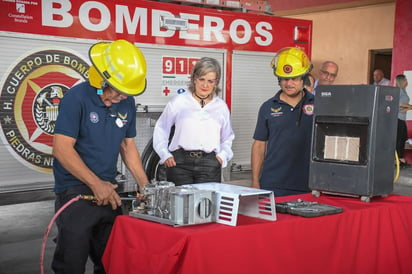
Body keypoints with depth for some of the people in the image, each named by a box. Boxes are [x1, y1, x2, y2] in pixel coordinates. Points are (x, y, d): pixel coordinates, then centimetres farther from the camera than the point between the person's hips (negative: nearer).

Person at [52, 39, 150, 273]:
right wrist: (96, 184, -19)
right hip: (75, 191, -6)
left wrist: (145, 185, 6)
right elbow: (62, 149, -17)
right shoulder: (77, 98, -14)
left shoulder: (127, 103, 4)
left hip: (109, 190, 6)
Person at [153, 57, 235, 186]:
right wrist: (165, 155, 4)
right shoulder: (179, 101, 8)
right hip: (180, 162, -1)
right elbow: (161, 129, 13)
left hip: (210, 164, 2)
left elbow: (227, 138, 24)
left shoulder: (221, 106, 15)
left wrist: (222, 156, 7)